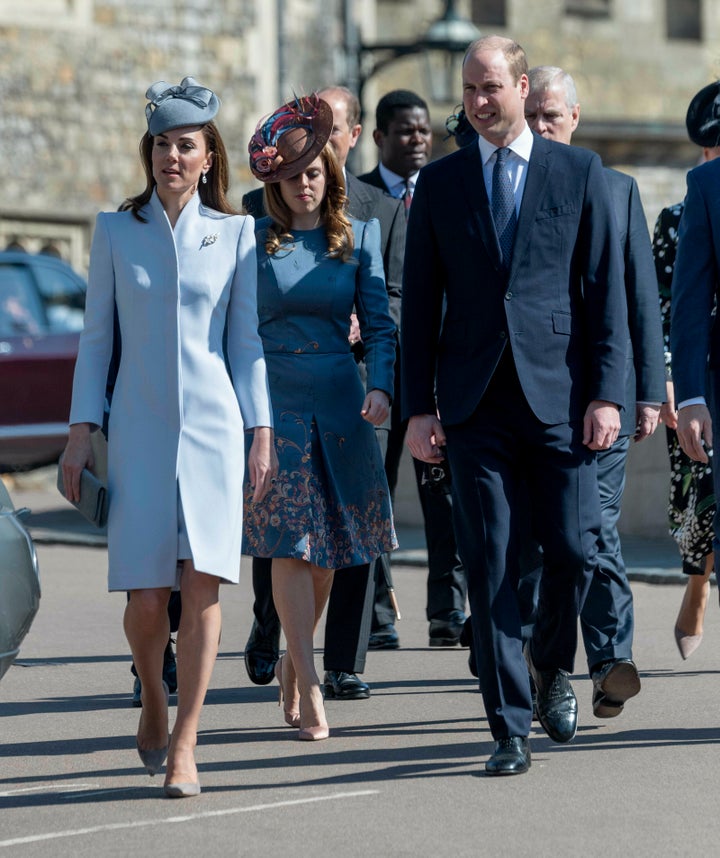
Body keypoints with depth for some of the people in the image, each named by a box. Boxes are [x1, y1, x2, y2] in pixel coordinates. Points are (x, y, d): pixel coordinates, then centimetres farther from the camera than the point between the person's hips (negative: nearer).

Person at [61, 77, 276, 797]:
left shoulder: (234, 233, 6)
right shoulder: (116, 231, 7)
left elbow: (247, 339, 8)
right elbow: (96, 336, 8)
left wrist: (261, 433, 2)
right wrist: (82, 429, 2)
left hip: (213, 426, 0)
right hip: (138, 430, 0)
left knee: (203, 585, -9)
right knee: (146, 597, -4)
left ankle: (183, 742, -1)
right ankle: (153, 702, 25)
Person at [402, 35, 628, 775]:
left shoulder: (578, 172, 5)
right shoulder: (439, 182, 9)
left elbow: (606, 289, 3)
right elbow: (421, 300, 9)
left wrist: (606, 393, -5)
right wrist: (418, 406, 3)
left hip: (559, 395, -1)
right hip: (476, 402, 1)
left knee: (573, 550, -4)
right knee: (490, 568, -2)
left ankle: (551, 666, 26)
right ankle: (511, 726, 3)